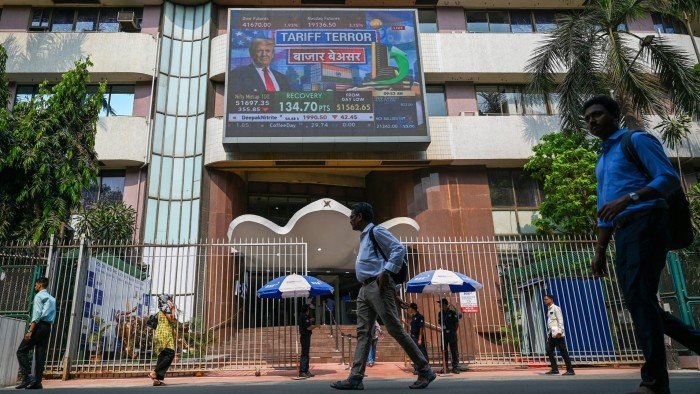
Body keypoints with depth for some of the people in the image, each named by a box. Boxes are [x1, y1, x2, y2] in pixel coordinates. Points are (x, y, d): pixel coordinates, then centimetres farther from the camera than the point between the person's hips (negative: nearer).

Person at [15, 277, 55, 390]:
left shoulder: (39, 295, -2)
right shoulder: (52, 298, 23)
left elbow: (37, 314, -14)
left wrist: (30, 331, -18)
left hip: (39, 326, -8)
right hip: (48, 327, 8)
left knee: (22, 351, -3)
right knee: (40, 355, 4)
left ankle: (27, 376, -14)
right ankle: (37, 382, 0)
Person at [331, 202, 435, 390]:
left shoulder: (377, 231, -4)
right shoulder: (364, 237, 24)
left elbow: (399, 248, -14)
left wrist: (386, 272, -20)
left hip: (378, 286, -9)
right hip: (365, 289, 9)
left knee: (395, 329, -8)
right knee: (363, 332, 3)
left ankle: (425, 371, 1)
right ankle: (355, 377, 1)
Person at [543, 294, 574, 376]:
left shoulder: (556, 308, -5)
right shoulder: (549, 309, 18)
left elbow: (560, 320, -13)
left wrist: (559, 332, -21)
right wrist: (548, 334, 16)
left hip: (557, 333, -9)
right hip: (551, 334, 9)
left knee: (563, 351, -6)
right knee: (549, 351, 5)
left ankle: (570, 370, -2)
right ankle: (554, 369, 9)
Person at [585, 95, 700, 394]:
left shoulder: (638, 140, 4)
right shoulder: (602, 161, 27)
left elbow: (669, 178, -11)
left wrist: (627, 199, -26)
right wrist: (600, 253, 17)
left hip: (646, 223, -9)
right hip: (623, 235, 9)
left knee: (640, 298, -16)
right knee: (637, 302, 6)